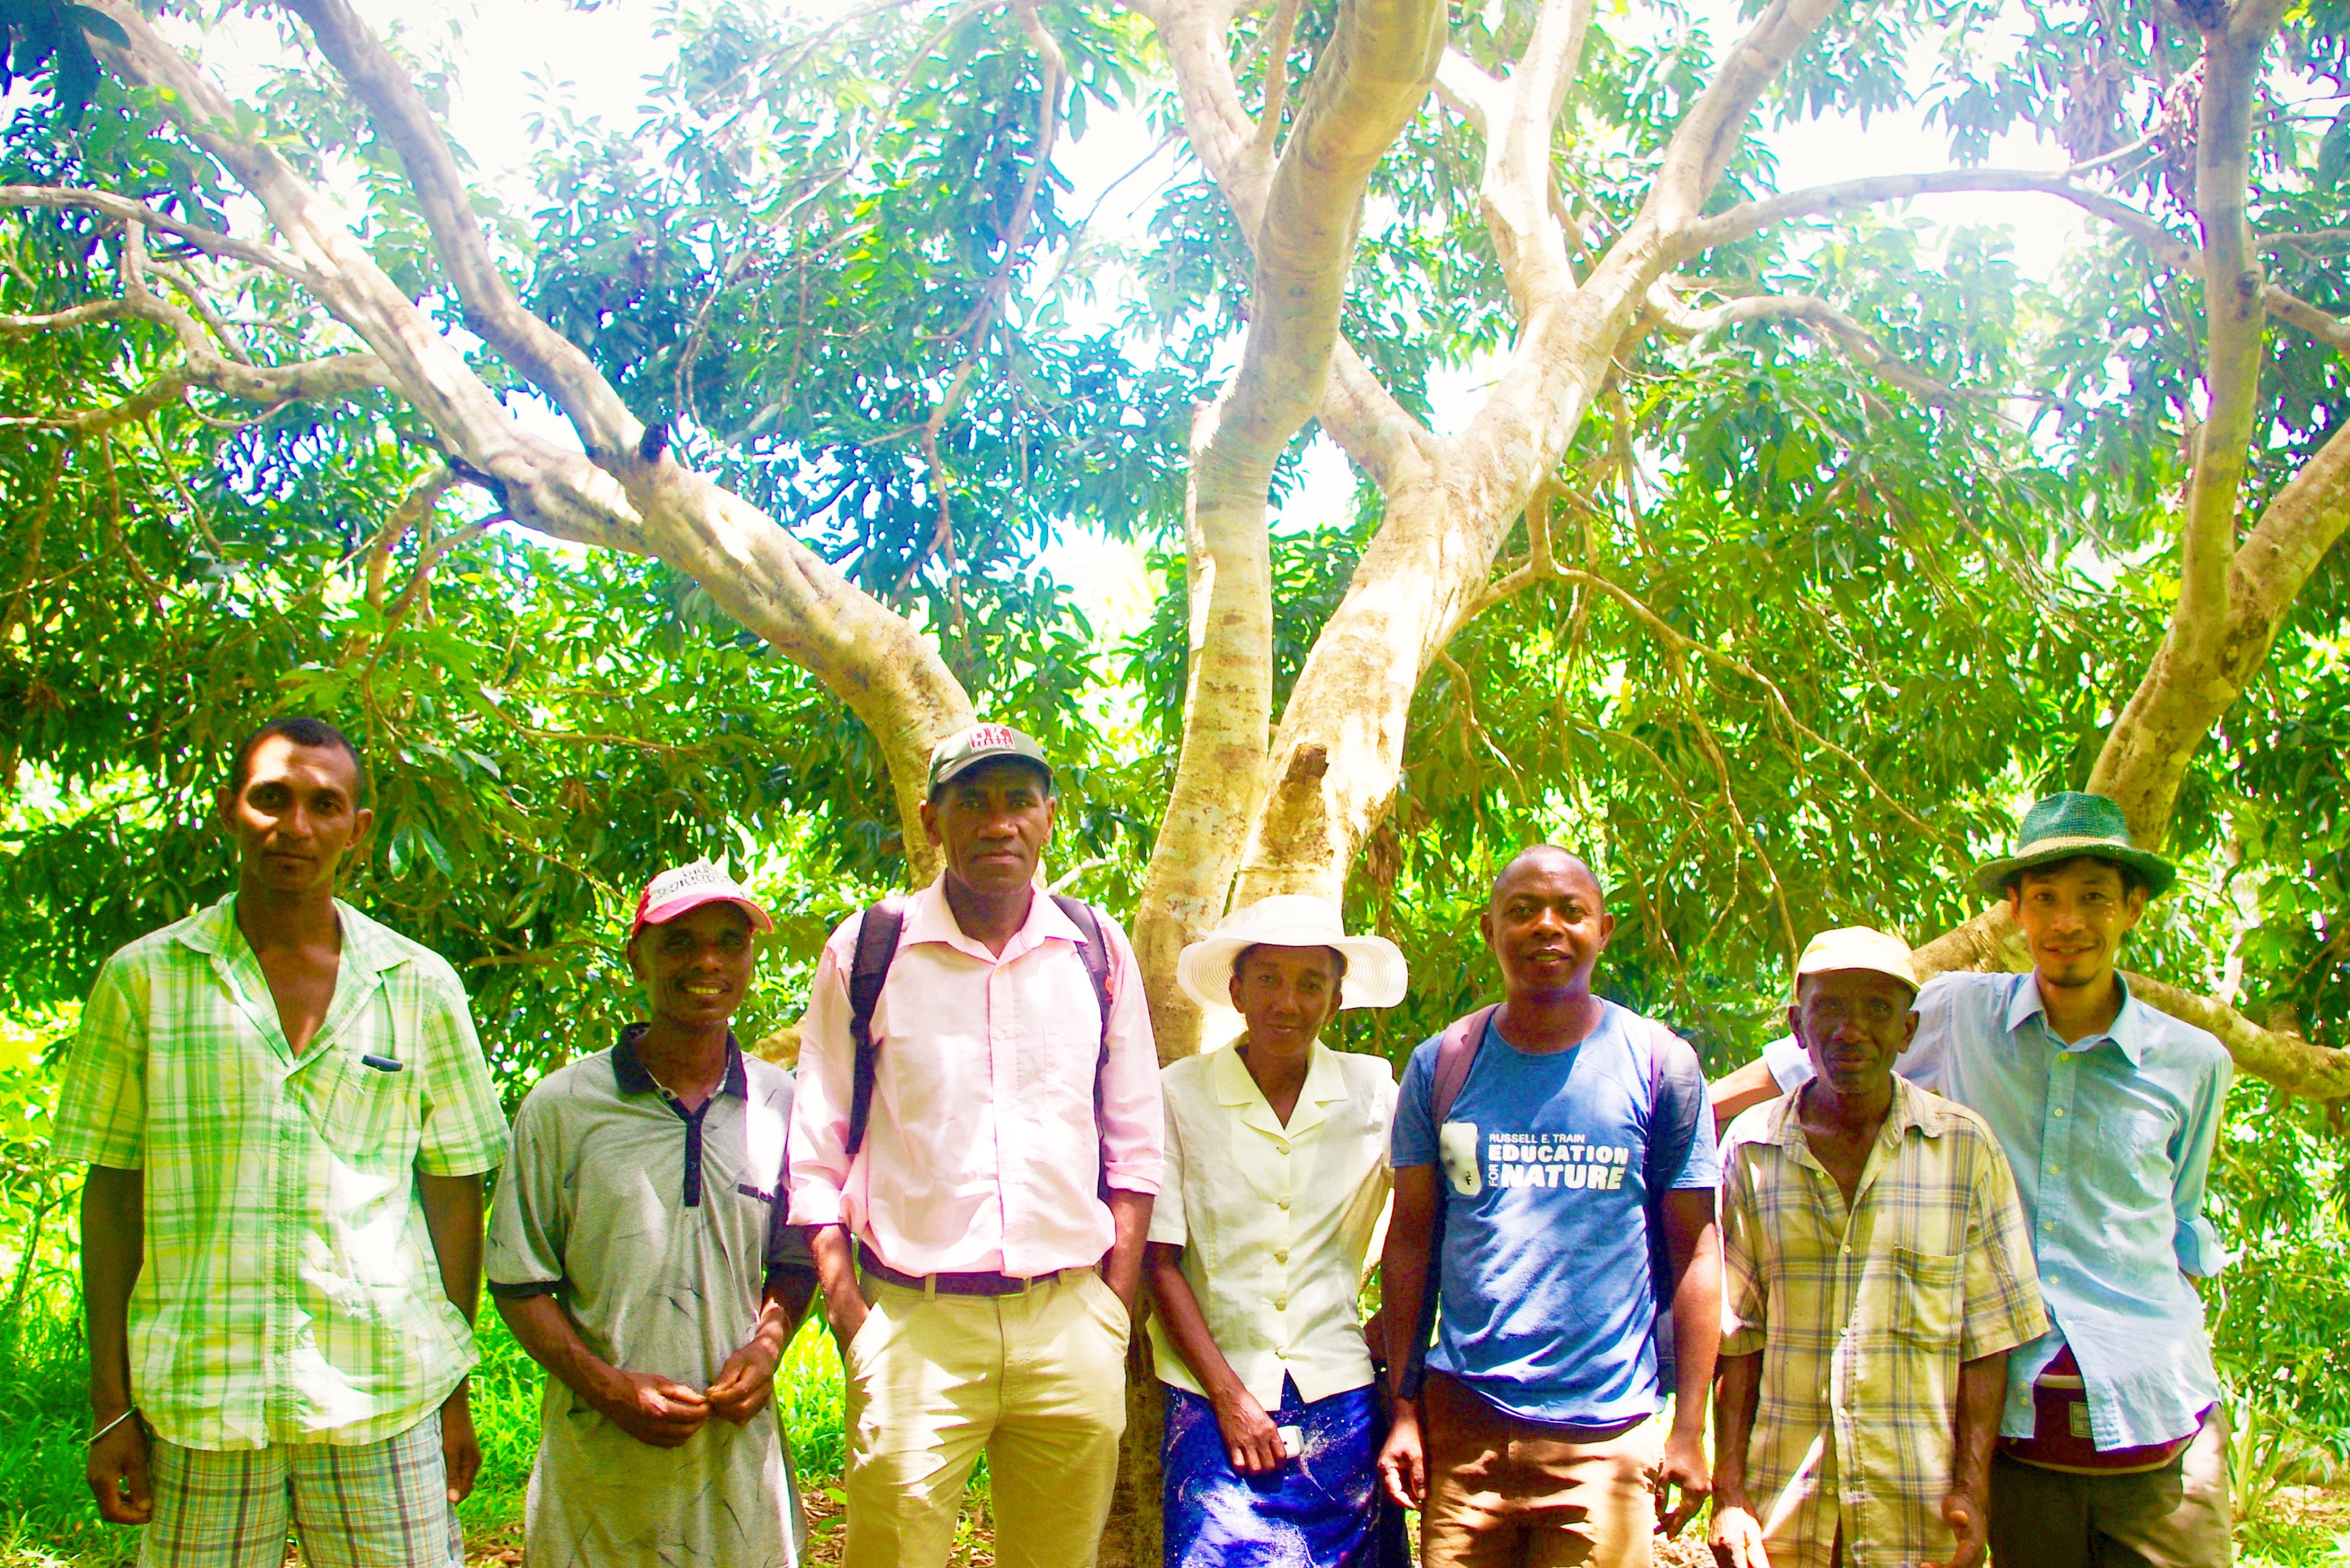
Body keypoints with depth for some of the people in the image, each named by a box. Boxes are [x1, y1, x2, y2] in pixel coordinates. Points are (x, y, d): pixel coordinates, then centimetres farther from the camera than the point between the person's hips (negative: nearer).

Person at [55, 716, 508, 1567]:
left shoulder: (421, 986, 5)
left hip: (383, 1394, 1)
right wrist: (110, 1403, 3)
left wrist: (455, 1395, 7)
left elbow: (453, 1189, 9)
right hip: (199, 1399, 0)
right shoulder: (142, 979, 4)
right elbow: (111, 1194, 6)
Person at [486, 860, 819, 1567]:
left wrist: (768, 1344, -4)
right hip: (599, 1456, -2)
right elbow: (519, 1284, 0)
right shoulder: (562, 1107, -2)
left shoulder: (781, 1105, 5)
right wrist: (605, 1385, -11)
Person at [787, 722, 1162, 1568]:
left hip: (1071, 1321, 2)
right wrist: (852, 1320, -2)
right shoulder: (866, 952, 2)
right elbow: (815, 1156, 4)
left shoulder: (1097, 950, 7)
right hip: (914, 1322, -2)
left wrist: (1114, 1310, 5)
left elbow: (1134, 1148, 11)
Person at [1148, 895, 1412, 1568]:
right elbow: (1161, 1263, -3)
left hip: (1341, 1398, 2)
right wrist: (1229, 1395, -8)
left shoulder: (1373, 1091, 0)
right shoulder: (1180, 1094, -5)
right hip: (1215, 1396, -2)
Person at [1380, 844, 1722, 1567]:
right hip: (1464, 1421, 1)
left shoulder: (1659, 1064, 1)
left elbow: (1694, 1250, 2)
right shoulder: (1441, 1065, 5)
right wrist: (1402, 1410, 3)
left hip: (1606, 1432, -1)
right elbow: (1411, 1240, 8)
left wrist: (1690, 1427, -3)